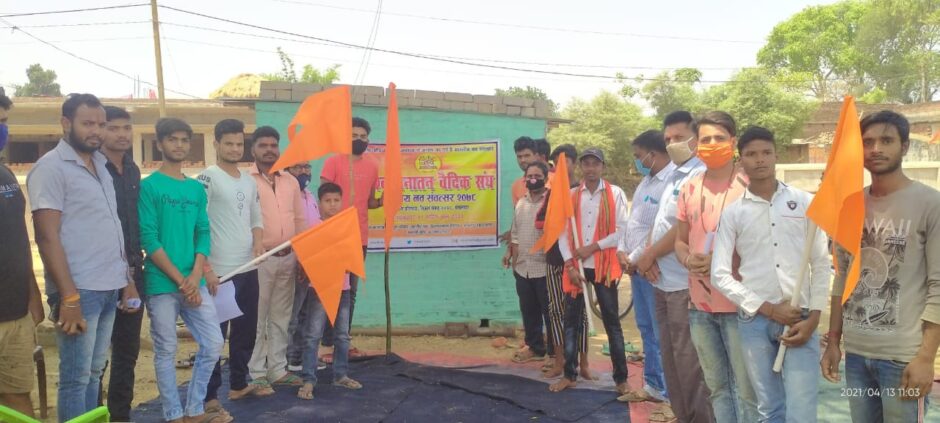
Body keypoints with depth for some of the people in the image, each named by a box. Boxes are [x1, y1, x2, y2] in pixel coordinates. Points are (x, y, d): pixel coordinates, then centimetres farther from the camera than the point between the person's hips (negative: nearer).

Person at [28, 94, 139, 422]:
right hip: (79, 290, -7)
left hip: (109, 288, 7)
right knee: (76, 377, 2)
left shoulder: (100, 165, 14)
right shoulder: (51, 167, -8)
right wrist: (69, 297, -18)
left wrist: (127, 280, 14)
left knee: (94, 372, 14)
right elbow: (48, 237, -14)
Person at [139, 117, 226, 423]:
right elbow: (148, 239, -9)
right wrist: (180, 280, -12)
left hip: (195, 283, 5)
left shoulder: (197, 188, 12)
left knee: (214, 344, 5)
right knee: (166, 351, 5)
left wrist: (195, 276, -7)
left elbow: (203, 234, 9)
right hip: (162, 284, -5)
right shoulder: (149, 186, -3)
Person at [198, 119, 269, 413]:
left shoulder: (250, 181, 12)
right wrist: (206, 269, -19)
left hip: (248, 270, 7)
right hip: (220, 273, -7)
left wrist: (258, 242, -1)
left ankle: (239, 384, 33)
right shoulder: (207, 179, -9)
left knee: (246, 331, 17)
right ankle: (209, 396, 12)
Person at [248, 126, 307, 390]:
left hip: (288, 259, 6)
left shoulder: (291, 181, 12)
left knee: (281, 317, 13)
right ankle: (256, 373, 11)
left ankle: (278, 369, 23)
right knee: (257, 319, 0)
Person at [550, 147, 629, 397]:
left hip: (604, 266, -3)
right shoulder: (571, 195, 7)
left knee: (611, 321, 3)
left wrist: (593, 247, -12)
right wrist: (570, 265, -6)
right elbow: (563, 233, 3)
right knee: (571, 321, 7)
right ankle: (570, 375, 17)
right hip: (575, 267, 3)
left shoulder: (615, 194, -1)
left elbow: (622, 231, -7)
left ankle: (621, 378, 11)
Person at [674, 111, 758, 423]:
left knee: (746, 388, 4)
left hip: (739, 303, -5)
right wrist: (688, 260, -7)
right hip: (699, 304, 5)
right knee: (717, 385, 16)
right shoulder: (689, 189, 8)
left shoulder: (749, 185, -7)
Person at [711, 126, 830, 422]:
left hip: (800, 319, 0)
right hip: (754, 321, 1)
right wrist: (769, 309, -7)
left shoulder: (805, 202, 5)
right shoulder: (732, 213, 3)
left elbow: (822, 264, 5)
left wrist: (813, 317, -5)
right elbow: (720, 274, 0)